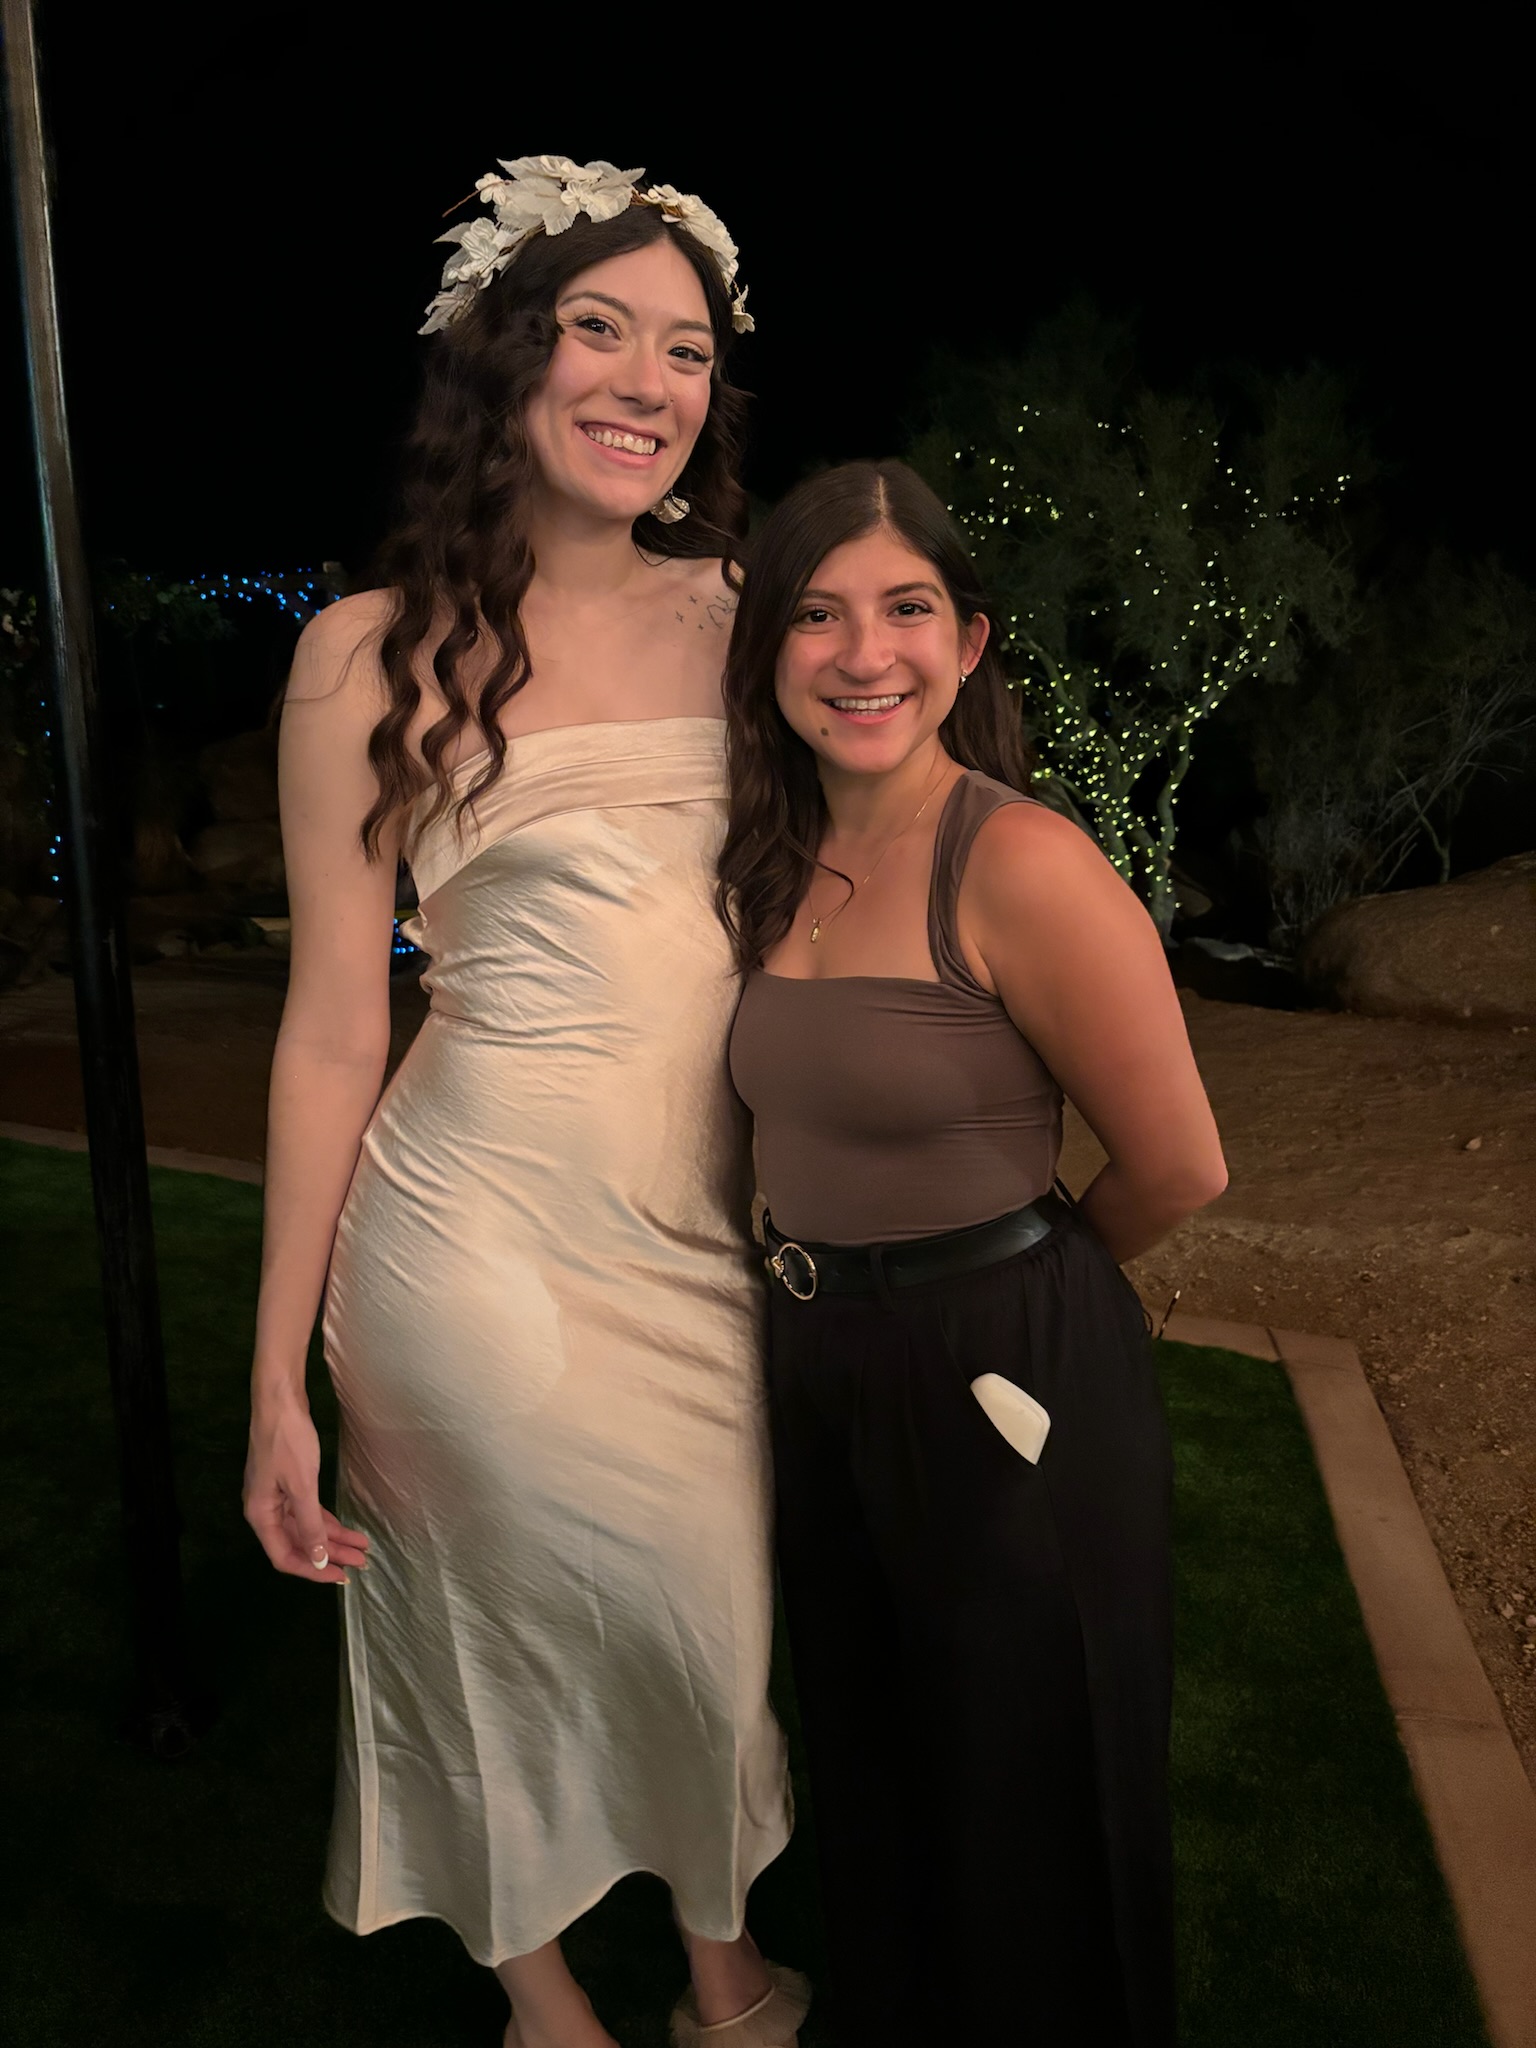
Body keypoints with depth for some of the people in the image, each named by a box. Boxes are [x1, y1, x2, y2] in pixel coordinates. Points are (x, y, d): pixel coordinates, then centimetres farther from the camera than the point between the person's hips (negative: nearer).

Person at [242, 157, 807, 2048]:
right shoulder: (374, 654, -7)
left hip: (712, 1225, 4)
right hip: (492, 1234, -4)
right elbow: (333, 1029, -6)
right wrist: (280, 1380, -5)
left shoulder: (739, 613, 4)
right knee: (519, 1628, 10)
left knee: (726, 1622, 16)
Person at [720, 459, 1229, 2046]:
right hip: (820, 1373, 7)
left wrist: (1019, 1267, 1)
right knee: (870, 1781, 27)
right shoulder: (781, 863, 2)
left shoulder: (1022, 862, -22)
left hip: (1009, 1383, -7)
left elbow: (1178, 1169, -16)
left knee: (1026, 1818, 16)